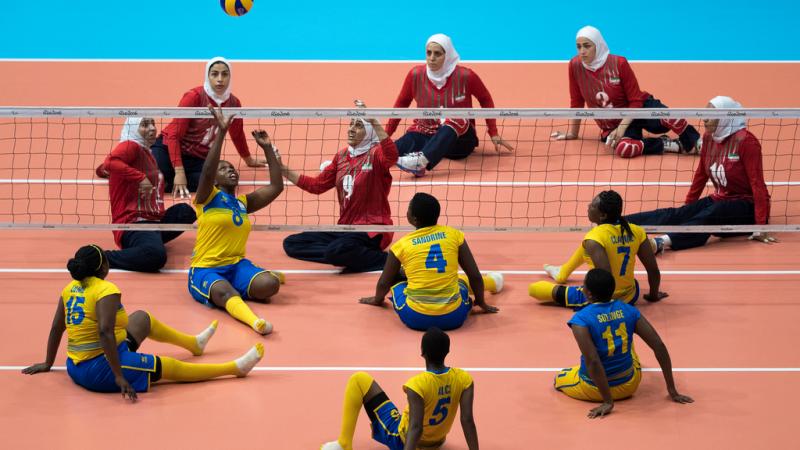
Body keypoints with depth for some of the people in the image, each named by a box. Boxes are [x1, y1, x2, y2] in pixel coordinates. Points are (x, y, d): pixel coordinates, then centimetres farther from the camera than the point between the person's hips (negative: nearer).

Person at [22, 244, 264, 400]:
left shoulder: (70, 289, 4)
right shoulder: (106, 290, -20)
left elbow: (56, 328, 10)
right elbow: (105, 333, -30)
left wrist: (48, 364, 23)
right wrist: (119, 377, -30)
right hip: (101, 371, -9)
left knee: (142, 318, 25)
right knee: (171, 367, 2)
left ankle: (194, 343, 44)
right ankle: (236, 367, 10)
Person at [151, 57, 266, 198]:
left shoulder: (233, 103, -1)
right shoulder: (194, 96, -14)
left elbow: (237, 135, 20)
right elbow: (174, 135, -16)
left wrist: (249, 160, 35)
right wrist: (179, 171, -26)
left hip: (199, 159, 4)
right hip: (169, 148, -4)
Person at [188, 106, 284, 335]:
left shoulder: (244, 202, 16)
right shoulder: (208, 197, -1)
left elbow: (276, 186, 15)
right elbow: (207, 172, -20)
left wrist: (267, 148, 12)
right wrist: (221, 132, -25)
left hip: (237, 265, 5)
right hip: (205, 270, -5)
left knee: (269, 284, -27)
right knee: (226, 293, -41)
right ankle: (254, 321, -69)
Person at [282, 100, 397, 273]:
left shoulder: (375, 154, -9)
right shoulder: (341, 156, 11)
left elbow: (392, 155, -33)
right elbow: (317, 185, 15)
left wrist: (372, 120, -39)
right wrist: (282, 169, 6)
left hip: (372, 231, -8)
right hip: (345, 228, 8)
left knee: (336, 251, -36)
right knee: (291, 243, -2)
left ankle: (385, 259, -12)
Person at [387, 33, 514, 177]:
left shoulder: (465, 76, -7)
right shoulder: (416, 75, -3)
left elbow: (486, 100, 8)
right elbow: (402, 103, 12)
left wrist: (493, 134, 6)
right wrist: (386, 134, 9)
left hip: (459, 139, -2)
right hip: (425, 136, 2)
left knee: (457, 120, -38)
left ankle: (422, 160, -57)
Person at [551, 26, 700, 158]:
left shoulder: (619, 64, -15)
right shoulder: (575, 66, -9)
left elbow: (636, 101, -11)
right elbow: (576, 102, 5)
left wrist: (622, 128, -22)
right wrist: (572, 133, 11)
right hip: (612, 125, 1)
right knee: (623, 148, -37)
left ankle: (695, 145, -15)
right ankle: (668, 145, -20)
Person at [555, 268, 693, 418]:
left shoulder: (581, 319, -23)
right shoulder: (629, 311, -10)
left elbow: (592, 362, -32)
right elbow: (659, 347, -11)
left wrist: (608, 402, -28)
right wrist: (672, 391, -6)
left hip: (594, 389, -3)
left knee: (557, 378, 28)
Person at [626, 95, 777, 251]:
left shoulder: (745, 141, -16)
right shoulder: (708, 138, 5)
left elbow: (757, 184, -19)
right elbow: (701, 175, 16)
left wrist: (761, 226, -24)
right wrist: (688, 207, 19)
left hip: (746, 205, -7)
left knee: (708, 216, -36)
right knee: (676, 215, -16)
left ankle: (661, 242, -60)